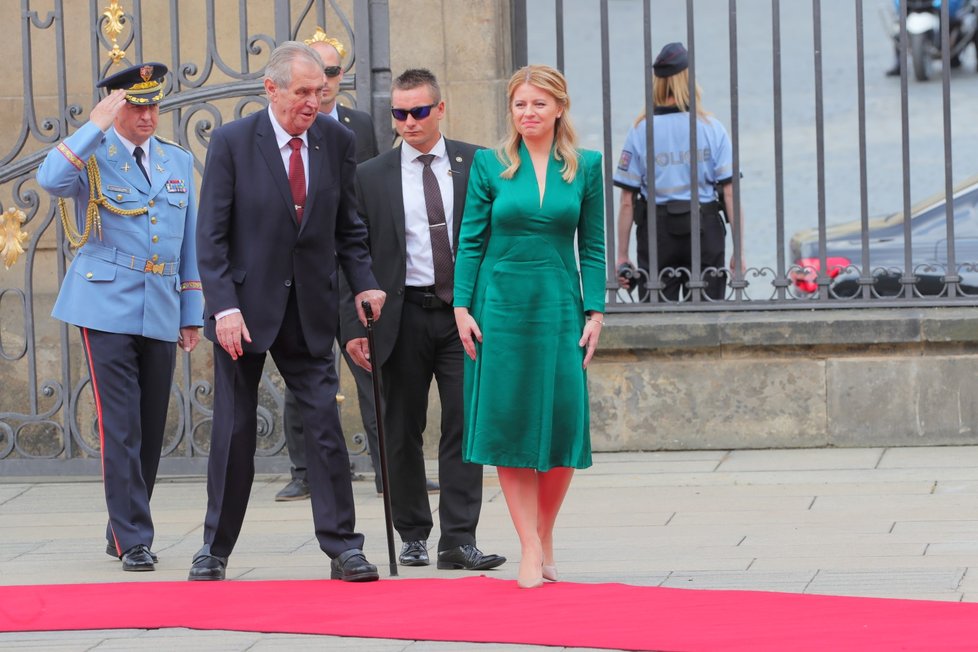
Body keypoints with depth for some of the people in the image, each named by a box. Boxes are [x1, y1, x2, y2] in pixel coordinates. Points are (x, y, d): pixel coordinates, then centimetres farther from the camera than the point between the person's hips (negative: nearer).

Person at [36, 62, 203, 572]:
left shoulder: (179, 162, 14)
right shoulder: (91, 156, -1)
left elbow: (190, 243, 17)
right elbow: (50, 180, -25)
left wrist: (192, 315, 13)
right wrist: (96, 127, -23)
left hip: (160, 313, 5)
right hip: (107, 308, -5)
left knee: (151, 429, 8)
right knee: (121, 428, -10)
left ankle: (124, 530, 20)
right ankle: (133, 540, -9)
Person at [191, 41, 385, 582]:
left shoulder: (336, 141, 1)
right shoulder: (232, 142, -8)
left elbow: (348, 227, 9)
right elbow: (211, 236, -8)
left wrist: (364, 283, -6)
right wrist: (224, 306, -17)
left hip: (309, 312, 2)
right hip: (245, 308, -2)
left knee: (325, 425, -3)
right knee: (234, 431, 5)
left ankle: (342, 547, 1)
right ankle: (215, 548, 16)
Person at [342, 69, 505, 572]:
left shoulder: (476, 165, 5)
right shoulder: (371, 177, 5)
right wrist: (355, 326, -3)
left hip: (464, 314, 0)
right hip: (403, 316, 0)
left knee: (464, 427, -5)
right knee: (402, 432, 5)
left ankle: (458, 540, -3)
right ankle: (413, 535, 17)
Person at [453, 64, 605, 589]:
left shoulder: (585, 167, 5)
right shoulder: (489, 165, 2)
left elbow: (592, 246, 6)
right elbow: (470, 241, 3)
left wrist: (595, 312, 0)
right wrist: (462, 306, -5)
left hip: (559, 306, 1)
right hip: (501, 304, -1)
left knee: (563, 422, -3)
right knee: (509, 421, -3)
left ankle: (545, 536, 14)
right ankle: (530, 549, 0)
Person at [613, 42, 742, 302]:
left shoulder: (640, 131, -3)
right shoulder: (712, 128, -2)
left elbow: (627, 201, -4)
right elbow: (730, 193, -5)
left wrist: (622, 255, 2)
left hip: (657, 231, 0)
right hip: (705, 231, 0)